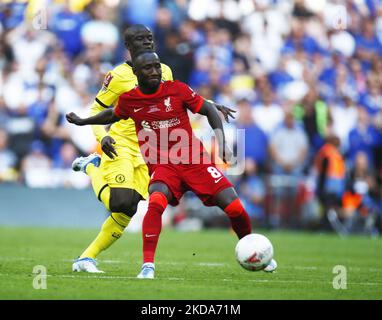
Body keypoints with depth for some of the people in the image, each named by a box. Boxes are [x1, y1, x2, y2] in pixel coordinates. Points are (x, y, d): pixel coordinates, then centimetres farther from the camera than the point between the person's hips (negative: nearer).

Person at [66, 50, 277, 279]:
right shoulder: (129, 100, -1)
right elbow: (113, 115, 22)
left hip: (196, 161, 1)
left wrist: (222, 143, -7)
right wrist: (82, 121, 31)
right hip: (163, 167, 0)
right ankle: (148, 265, -25)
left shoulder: (177, 89, -6)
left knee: (234, 207, -5)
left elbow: (209, 110, 3)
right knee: (156, 202, -33)